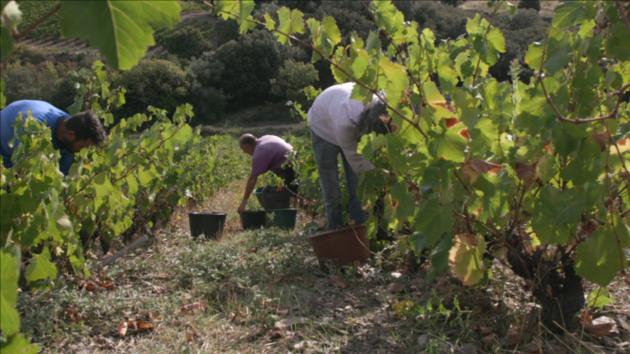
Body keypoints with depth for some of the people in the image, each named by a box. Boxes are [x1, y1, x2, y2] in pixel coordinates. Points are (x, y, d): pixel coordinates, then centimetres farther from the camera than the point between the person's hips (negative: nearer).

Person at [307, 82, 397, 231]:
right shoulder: (344, 122, -47)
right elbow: (355, 160, -33)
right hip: (324, 127, -5)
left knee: (357, 181, 2)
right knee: (331, 186, -2)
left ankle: (361, 226, 9)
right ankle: (336, 229, 11)